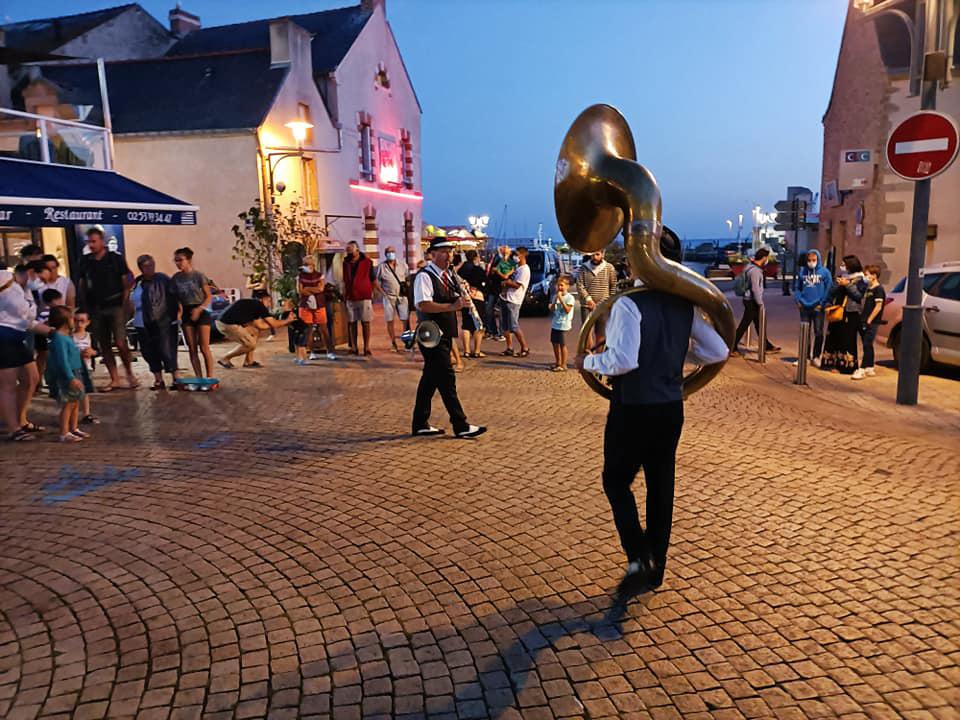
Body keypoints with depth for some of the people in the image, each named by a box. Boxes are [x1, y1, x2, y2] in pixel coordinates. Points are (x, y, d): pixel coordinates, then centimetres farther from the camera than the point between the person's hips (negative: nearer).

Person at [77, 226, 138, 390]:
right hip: (95, 308, 4)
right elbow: (82, 286, 13)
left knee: (120, 343, -11)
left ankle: (129, 373, 11)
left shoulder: (116, 259, -1)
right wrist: (85, 307, 6)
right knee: (103, 346, 6)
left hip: (115, 307, -4)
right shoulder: (85, 261, 8)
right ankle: (114, 380, 14)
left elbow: (126, 283, -1)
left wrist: (124, 304, -9)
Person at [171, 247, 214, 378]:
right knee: (192, 349, 4)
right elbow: (176, 298, 7)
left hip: (201, 312, -4)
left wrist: (199, 309, -21)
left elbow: (209, 296, -7)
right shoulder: (175, 278, 4)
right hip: (186, 313, 4)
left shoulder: (198, 275, -8)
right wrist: (179, 310, -12)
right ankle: (199, 378, 8)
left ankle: (209, 377, 2)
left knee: (204, 348, -5)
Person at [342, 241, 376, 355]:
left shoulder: (367, 262, -1)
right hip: (350, 297, 4)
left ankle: (366, 347, 3)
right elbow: (345, 280, 17)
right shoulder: (346, 263, 10)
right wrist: (344, 293, 10)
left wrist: (371, 292, -1)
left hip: (364, 296, -4)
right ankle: (353, 347, 10)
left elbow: (373, 279, 3)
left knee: (365, 323, -1)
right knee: (351, 323, 4)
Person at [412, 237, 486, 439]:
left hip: (445, 335, 9)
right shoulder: (424, 276, -13)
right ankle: (461, 426, -3)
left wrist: (461, 295, 4)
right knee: (447, 378, -7)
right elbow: (423, 305, -26)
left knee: (430, 379, 13)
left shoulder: (447, 275, 15)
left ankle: (420, 424, 21)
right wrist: (452, 306, -28)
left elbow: (453, 301, 25)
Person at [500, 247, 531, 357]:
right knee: (506, 326, 10)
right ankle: (509, 348, 16)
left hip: (513, 301, -9)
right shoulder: (516, 267, 17)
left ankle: (525, 348, -1)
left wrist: (506, 282, -4)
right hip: (506, 298, 9)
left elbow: (517, 285, -18)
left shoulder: (524, 269, -12)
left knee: (514, 326, -9)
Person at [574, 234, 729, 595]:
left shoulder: (629, 304, -18)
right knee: (661, 484, 16)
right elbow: (718, 351, 7)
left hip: (633, 409, -6)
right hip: (671, 407, 6)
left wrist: (589, 362, -11)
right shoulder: (684, 305, 4)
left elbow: (624, 359, -28)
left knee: (616, 480, 13)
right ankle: (655, 567, 29)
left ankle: (638, 560, 3)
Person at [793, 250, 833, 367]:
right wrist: (798, 300, -2)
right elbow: (797, 287, 9)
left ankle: (816, 357, 13)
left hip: (818, 307, -2)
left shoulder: (824, 272, -3)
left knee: (818, 333, 1)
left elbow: (829, 288, -4)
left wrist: (822, 303, -9)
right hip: (804, 307, 2)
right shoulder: (802, 271, 4)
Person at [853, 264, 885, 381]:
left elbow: (878, 307, -16)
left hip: (872, 322, -9)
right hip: (865, 322, 9)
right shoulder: (868, 289, 16)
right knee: (867, 346, 13)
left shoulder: (878, 289, -10)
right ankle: (870, 369, 21)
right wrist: (862, 317, 8)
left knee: (867, 345, -9)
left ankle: (862, 369, -11)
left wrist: (869, 320, -17)